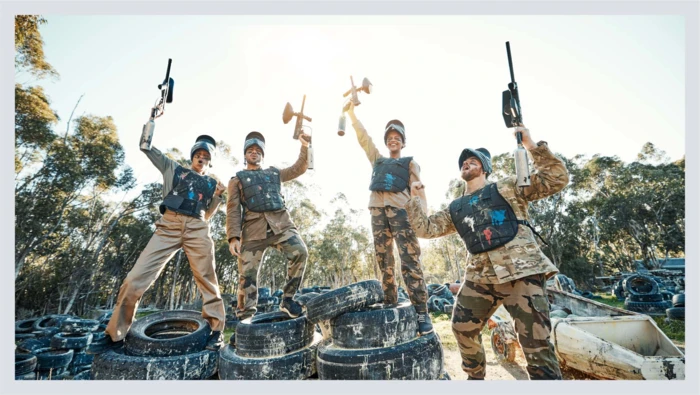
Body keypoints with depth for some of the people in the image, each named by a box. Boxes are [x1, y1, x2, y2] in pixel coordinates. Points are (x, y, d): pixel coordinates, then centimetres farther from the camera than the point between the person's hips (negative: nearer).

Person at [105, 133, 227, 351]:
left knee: (207, 279, -2)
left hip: (197, 230, 1)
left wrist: (218, 195, 6)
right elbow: (146, 146, 21)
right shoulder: (173, 169, 22)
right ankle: (115, 334, 8)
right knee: (136, 278, -7)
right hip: (168, 226, 0)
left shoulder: (211, 183, 23)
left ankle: (217, 330, 7)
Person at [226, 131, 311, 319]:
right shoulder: (237, 179, 20)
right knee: (248, 273, -4)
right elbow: (233, 210, 9)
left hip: (280, 223, 2)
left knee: (300, 252, -21)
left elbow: (299, 168, 28)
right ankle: (245, 318, 10)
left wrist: (304, 147, 14)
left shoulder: (274, 173, 29)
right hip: (254, 227, -1)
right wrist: (233, 236, -5)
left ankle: (287, 299, -5)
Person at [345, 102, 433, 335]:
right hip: (378, 211, 4)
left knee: (410, 261, -11)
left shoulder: (410, 163, 18)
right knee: (384, 262, 3)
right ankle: (390, 307, 10)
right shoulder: (377, 160, 29)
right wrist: (351, 112, 26)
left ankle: (421, 312, -10)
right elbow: (363, 137, 28)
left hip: (400, 209, -4)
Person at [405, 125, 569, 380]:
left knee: (536, 343, -6)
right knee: (462, 328, 11)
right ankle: (475, 377, 37)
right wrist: (413, 198, 11)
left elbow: (557, 178, 3)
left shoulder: (507, 188, 8)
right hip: (480, 277, 5)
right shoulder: (455, 209, 19)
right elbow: (425, 229, 15)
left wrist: (533, 146, -6)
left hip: (521, 272, -4)